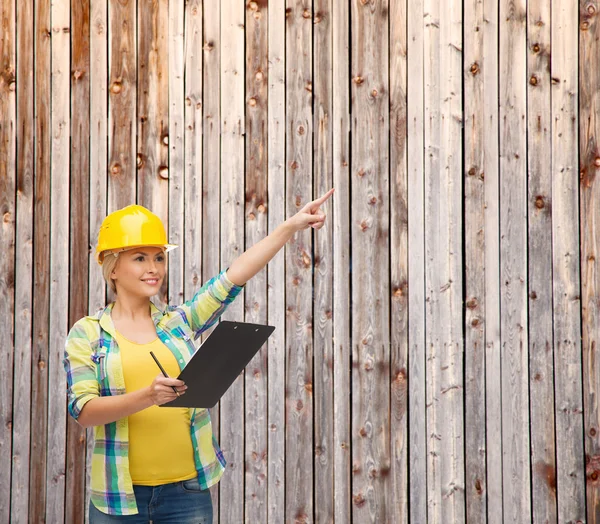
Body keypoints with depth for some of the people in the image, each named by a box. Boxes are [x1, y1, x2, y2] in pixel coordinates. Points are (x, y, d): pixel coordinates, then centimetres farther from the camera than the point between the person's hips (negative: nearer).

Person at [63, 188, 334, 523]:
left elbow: (234, 276, -1)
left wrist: (292, 226, -9)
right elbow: (84, 410, -10)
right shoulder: (87, 333, 1)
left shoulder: (179, 323, 7)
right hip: (119, 494, -2)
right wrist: (146, 396, -26)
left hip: (187, 490, 2)